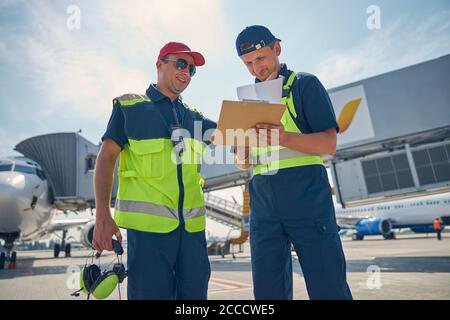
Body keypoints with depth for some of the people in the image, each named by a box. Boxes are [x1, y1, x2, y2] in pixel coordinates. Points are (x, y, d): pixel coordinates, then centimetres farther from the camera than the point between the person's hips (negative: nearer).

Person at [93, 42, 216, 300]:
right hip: (148, 223, -4)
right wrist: (103, 216, -9)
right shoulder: (129, 107, 5)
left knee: (194, 293, 10)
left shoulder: (195, 117, 17)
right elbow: (106, 159, 0)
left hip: (192, 225, 5)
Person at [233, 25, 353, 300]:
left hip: (306, 196, -4)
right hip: (263, 202, 5)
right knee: (267, 290, 7)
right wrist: (241, 156, -6)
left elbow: (328, 144, -5)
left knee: (328, 288, -1)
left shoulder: (304, 84, 6)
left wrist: (282, 138, -22)